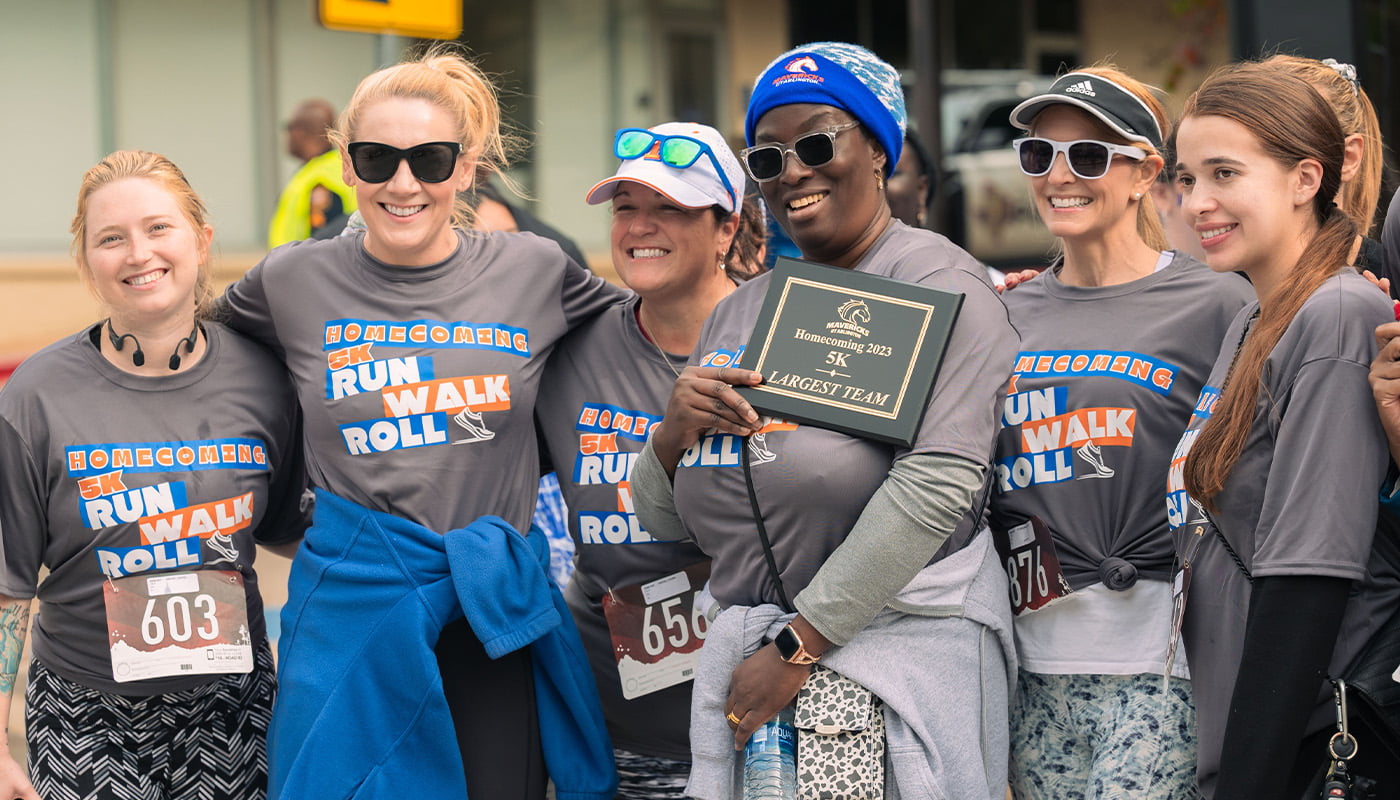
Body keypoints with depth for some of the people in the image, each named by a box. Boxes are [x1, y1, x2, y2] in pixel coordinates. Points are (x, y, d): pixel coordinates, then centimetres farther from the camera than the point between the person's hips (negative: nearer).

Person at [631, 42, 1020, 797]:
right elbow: (662, 518, 17)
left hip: (904, 635, -5)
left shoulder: (936, 283, -5)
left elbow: (937, 482, -18)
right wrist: (674, 432, -6)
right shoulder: (737, 314, 15)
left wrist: (799, 646, -18)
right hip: (745, 638, 5)